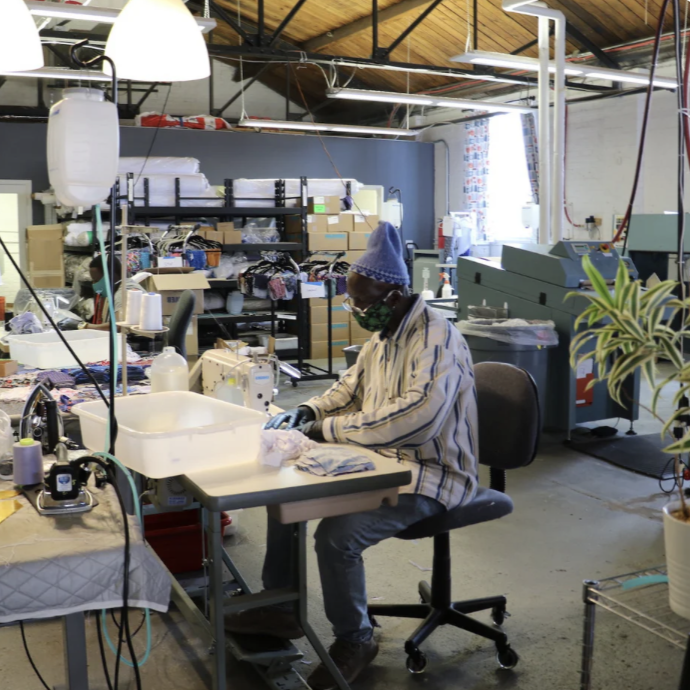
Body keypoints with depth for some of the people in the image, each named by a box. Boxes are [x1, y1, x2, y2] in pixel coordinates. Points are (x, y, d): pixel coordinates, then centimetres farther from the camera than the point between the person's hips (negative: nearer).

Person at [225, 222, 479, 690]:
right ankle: (280, 608, 19)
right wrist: (307, 412, -1)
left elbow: (415, 418, -36)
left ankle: (355, 639, 0)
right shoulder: (383, 334, 7)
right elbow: (351, 387, 20)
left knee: (337, 534, -27)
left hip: (430, 476, -10)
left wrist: (327, 428, -27)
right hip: (384, 462, 10)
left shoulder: (437, 340, -23)